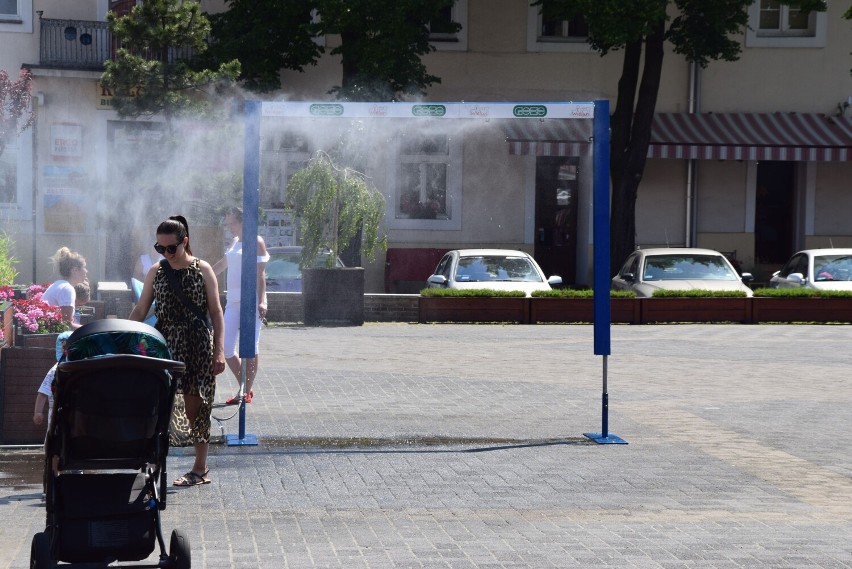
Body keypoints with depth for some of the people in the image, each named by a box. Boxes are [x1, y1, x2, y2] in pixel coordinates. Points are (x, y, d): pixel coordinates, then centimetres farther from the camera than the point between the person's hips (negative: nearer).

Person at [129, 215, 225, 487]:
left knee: (195, 406, 2)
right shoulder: (156, 272, 7)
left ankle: (200, 468, 11)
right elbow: (140, 310, 9)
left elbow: (216, 313, -1)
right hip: (165, 342, 2)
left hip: (197, 345, -2)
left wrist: (219, 350, -8)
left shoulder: (202, 270, -1)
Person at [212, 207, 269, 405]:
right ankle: (243, 388, 14)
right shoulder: (235, 242, 20)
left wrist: (261, 301, -19)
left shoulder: (256, 242, -2)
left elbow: (260, 274, -10)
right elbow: (221, 264, 35)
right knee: (226, 348, 0)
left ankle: (247, 391, 4)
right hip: (233, 300, 7)